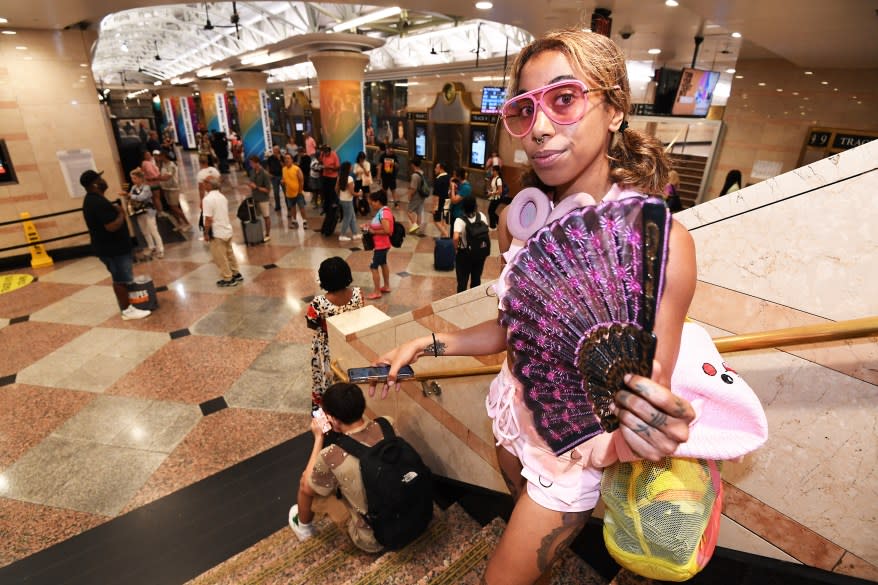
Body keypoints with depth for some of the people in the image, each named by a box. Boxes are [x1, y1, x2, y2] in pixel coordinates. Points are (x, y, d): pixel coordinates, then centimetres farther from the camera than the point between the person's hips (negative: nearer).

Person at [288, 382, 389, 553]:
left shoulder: (331, 457, -30)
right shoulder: (388, 424, -18)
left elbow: (308, 486, -6)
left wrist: (319, 438, -3)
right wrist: (339, 429, 5)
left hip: (374, 539, -4)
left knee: (306, 481, 9)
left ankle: (304, 527, 38)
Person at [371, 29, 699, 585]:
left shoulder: (661, 240, -26)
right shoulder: (519, 218, -11)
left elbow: (653, 393, -19)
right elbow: (514, 327, -1)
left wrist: (660, 432, -41)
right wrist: (428, 343, -5)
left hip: (577, 446, -5)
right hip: (515, 413, 5)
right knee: (523, 512, 34)